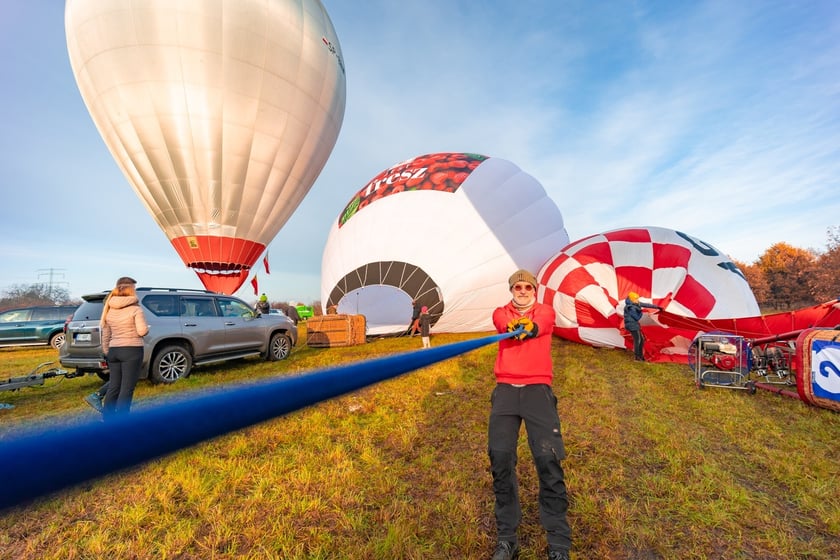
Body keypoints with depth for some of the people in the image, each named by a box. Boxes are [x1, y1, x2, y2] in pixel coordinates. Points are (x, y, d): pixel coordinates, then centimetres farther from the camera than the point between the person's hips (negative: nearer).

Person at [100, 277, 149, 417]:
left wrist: (106, 352, 22)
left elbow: (105, 335, 14)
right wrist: (147, 327, 6)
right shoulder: (135, 309, -9)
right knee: (127, 388, -2)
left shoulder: (109, 310, 10)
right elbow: (142, 331, -16)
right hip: (132, 350, -6)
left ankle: (107, 418, 23)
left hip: (114, 350, 7)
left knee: (113, 386, 16)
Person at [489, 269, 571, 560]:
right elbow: (505, 325, -12)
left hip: (538, 389, -1)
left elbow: (538, 326, -14)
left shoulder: (546, 311, 10)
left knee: (548, 458, -9)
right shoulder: (500, 313, 13)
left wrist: (526, 327, -37)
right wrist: (517, 327, -35)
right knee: (500, 457, -6)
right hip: (506, 389, 1)